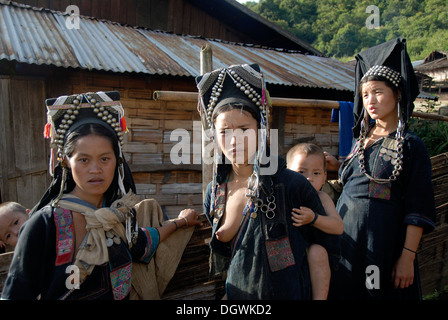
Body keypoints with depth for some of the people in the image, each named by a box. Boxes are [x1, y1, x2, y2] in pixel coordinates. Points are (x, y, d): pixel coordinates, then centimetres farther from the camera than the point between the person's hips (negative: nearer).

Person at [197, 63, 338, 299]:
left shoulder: (291, 185, -20)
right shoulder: (214, 193, -6)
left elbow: (325, 246, -9)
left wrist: (320, 295, -7)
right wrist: (229, 291, 10)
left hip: (288, 293, -3)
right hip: (235, 294, 4)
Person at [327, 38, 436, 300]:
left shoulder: (410, 145, -7)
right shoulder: (361, 141, 10)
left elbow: (418, 209, -11)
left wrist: (408, 257, -16)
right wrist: (336, 164, 6)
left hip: (384, 242, -5)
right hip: (346, 237, 6)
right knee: (344, 291, 14)